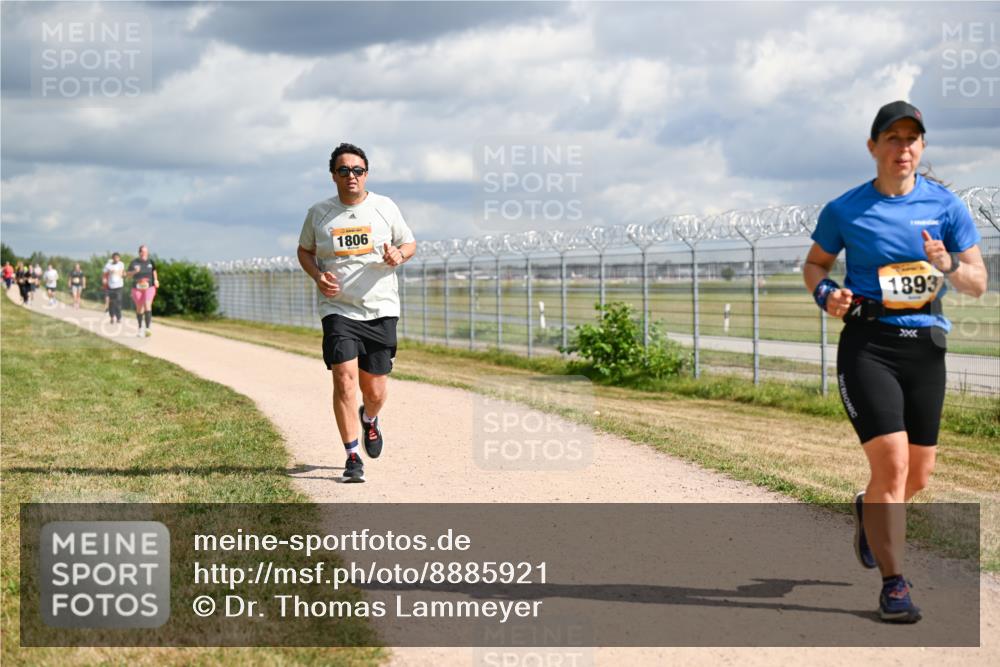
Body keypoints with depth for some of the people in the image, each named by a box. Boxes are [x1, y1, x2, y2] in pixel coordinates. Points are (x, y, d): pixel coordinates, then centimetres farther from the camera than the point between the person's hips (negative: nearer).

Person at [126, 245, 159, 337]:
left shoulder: (150, 262, 3)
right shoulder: (134, 262, -2)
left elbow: (154, 271, 21)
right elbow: (128, 274, -1)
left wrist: (156, 280, 9)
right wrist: (134, 271, -19)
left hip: (149, 287, -1)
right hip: (137, 288, 1)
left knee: (147, 305, -20)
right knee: (139, 308, 11)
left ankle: (148, 328, -27)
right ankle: (140, 328, 31)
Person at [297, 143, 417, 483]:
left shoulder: (385, 207, 3)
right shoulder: (318, 213, 4)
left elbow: (410, 243, 12)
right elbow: (304, 250, 17)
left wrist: (398, 255, -12)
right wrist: (317, 276, -3)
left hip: (380, 310, 1)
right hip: (338, 309, -1)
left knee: (375, 389, 5)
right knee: (345, 378, -17)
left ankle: (369, 419, 42)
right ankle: (352, 457, -7)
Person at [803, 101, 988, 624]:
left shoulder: (946, 206, 4)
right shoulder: (844, 210, 1)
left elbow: (978, 283, 6)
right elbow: (815, 264, 15)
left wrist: (948, 267, -16)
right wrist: (826, 294, -7)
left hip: (925, 345, 3)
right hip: (868, 344, -3)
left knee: (919, 474, 11)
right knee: (892, 464, -15)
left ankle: (869, 510, 46)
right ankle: (893, 584, -3)